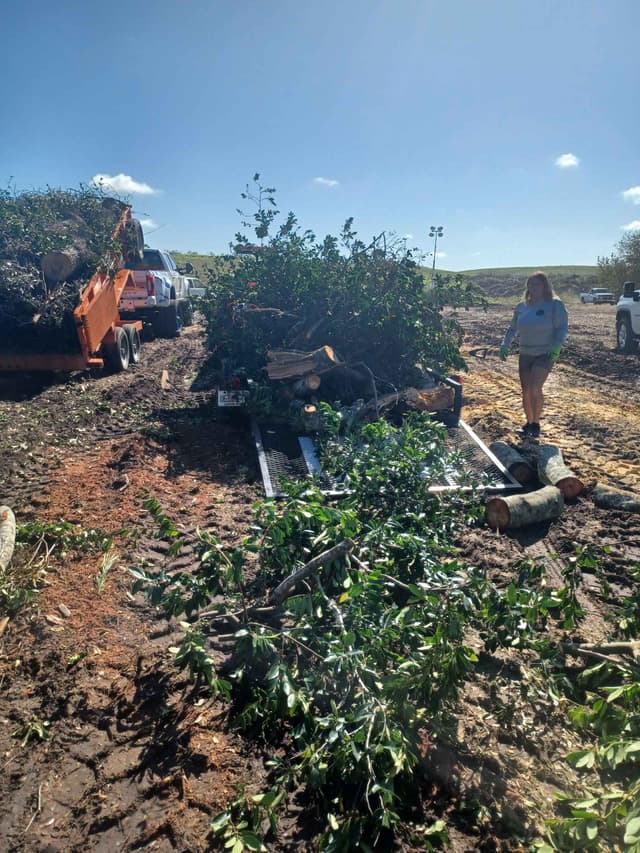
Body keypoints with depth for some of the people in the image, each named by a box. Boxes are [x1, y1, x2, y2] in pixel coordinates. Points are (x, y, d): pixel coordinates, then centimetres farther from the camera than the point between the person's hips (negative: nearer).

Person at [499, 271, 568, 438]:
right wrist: (505, 345, 4)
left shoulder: (555, 305, -5)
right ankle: (529, 423, 21)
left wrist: (557, 347, -25)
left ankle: (536, 424, -5)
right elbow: (513, 329, 17)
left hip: (545, 354, -5)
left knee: (535, 388, -19)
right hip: (525, 354, 5)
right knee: (526, 391, 6)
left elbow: (563, 328, -10)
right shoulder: (522, 307, 8)